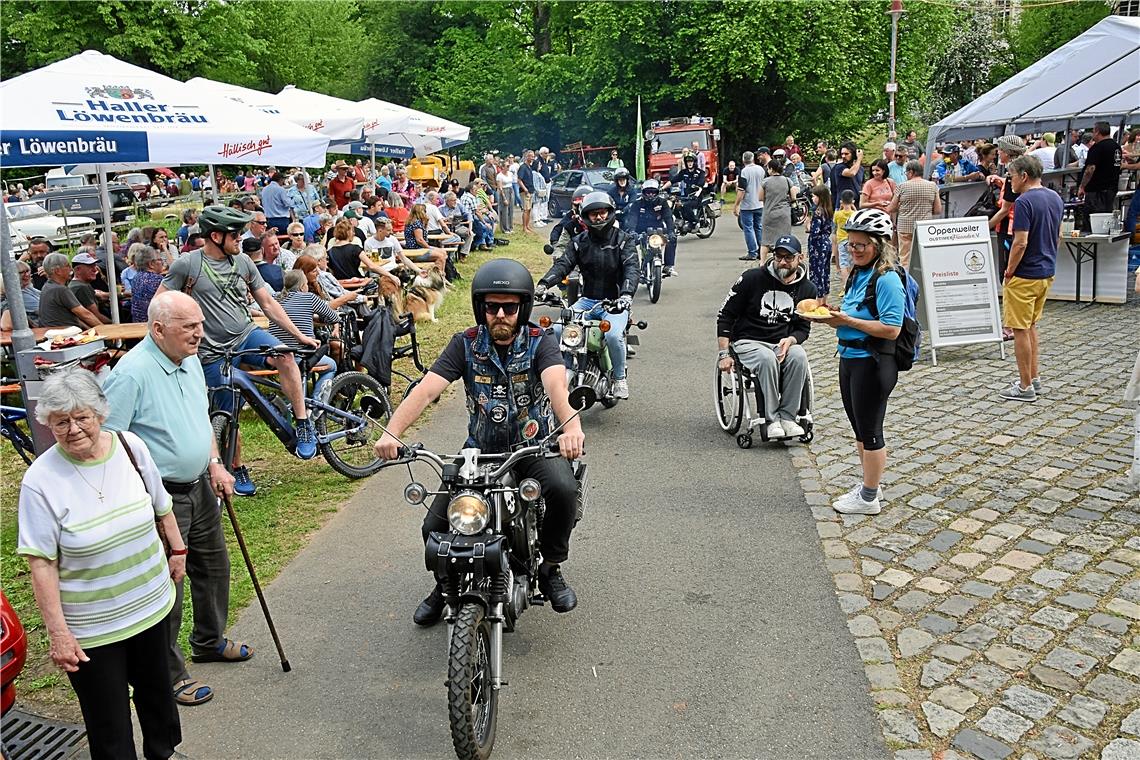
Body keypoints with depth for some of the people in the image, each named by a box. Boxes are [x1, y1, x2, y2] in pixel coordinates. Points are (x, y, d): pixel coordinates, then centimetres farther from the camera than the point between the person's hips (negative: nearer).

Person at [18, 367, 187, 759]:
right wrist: (59, 634, -18)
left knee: (156, 690, 26)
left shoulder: (131, 446, -8)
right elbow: (42, 564, -18)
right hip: (92, 628, -4)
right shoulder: (41, 481, -20)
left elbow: (161, 507, 9)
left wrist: (178, 550, 15)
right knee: (109, 726, 8)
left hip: (152, 605, 5)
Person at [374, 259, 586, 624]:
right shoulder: (465, 344, -4)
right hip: (480, 449, 2)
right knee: (435, 526, -8)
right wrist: (392, 432, -35)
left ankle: (550, 566, -3)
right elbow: (426, 389, -16)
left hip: (534, 446, -2)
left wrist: (571, 424, -53)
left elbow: (556, 384, -30)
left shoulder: (540, 342, -9)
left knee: (564, 490, -32)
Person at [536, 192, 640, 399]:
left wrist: (626, 294, -37)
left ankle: (620, 378, -6)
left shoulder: (624, 240, -1)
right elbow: (563, 264, -4)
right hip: (587, 300, 4)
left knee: (613, 335, -32)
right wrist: (543, 284, -24)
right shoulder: (579, 241, 9)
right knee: (557, 330, -18)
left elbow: (632, 268, -16)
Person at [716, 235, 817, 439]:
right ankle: (772, 419, -25)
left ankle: (787, 416, -22)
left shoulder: (807, 289, 7)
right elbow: (725, 316, 0)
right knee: (768, 359, -35)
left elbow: (803, 329, 12)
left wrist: (790, 340, -13)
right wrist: (724, 354, -7)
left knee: (799, 356, -31)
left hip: (784, 343, 3)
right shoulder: (752, 278, -3)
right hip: (748, 342, -3)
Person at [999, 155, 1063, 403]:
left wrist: (1008, 273, -14)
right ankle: (1035, 379, 25)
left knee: (1020, 329, 0)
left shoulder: (1024, 202, -19)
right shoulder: (1055, 198, 8)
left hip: (1025, 276, -9)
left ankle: (1026, 387, 6)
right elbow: (1058, 235, 17)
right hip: (1047, 272, 9)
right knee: (1030, 326, 21)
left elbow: (1020, 243, -23)